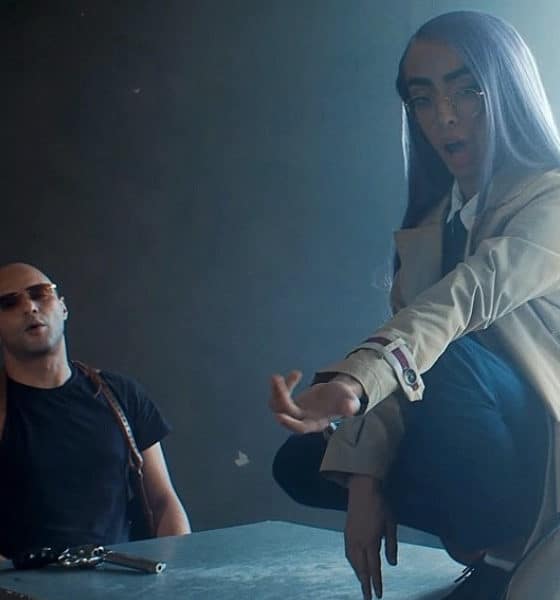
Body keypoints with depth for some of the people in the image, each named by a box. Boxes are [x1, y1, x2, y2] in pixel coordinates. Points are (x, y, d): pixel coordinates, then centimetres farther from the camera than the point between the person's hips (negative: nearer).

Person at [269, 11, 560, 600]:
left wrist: (353, 381, -52)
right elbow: (399, 350, -4)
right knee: (301, 463, -2)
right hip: (492, 448, 7)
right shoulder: (428, 228, 6)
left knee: (449, 360, -33)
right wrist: (364, 477, -19)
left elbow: (473, 292, -35)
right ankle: (500, 535, 4)